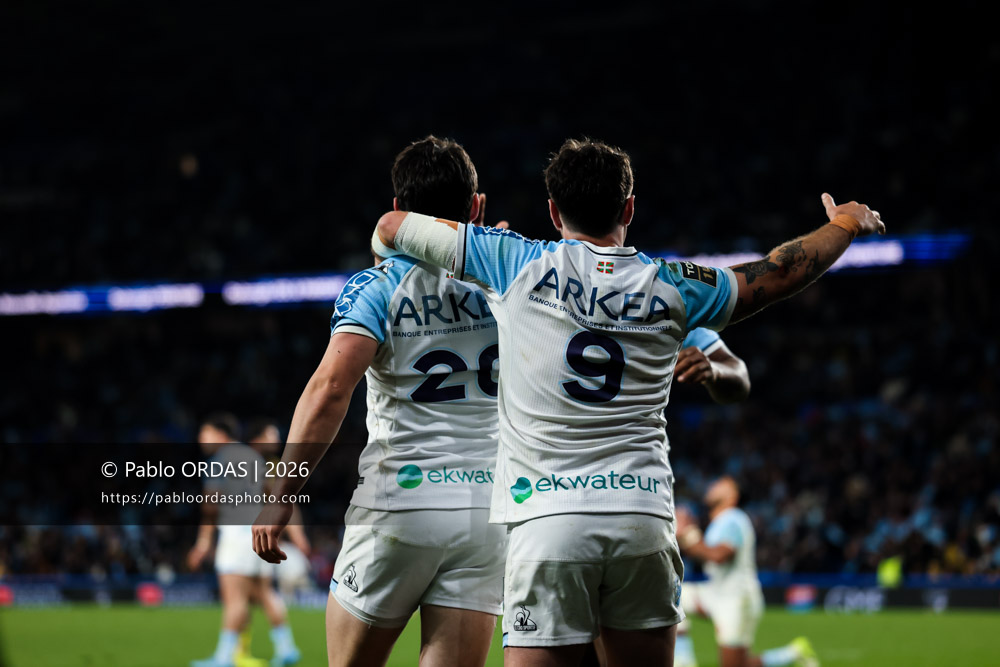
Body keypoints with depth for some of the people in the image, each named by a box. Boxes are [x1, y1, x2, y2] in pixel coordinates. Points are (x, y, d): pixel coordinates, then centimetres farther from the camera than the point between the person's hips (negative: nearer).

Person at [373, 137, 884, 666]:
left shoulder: (519, 265, 1)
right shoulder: (670, 287, 8)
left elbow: (390, 227, 11)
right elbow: (780, 272, 23)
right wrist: (845, 225, 41)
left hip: (547, 520, -2)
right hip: (645, 519, 3)